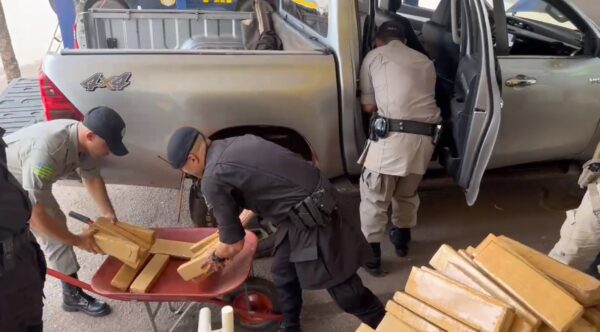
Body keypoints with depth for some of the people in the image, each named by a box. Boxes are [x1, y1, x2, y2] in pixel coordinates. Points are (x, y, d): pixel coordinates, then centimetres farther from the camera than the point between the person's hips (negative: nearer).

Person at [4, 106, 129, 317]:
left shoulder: (81, 138, -18)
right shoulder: (46, 152, -42)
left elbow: (92, 178, 1)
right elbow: (34, 215, -38)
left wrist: (108, 215, -3)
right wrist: (77, 240, -27)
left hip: (27, 181, 8)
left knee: (55, 226, 8)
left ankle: (72, 294, 19)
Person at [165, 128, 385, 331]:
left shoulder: (212, 180, -13)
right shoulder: (236, 143, 11)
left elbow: (234, 245, -5)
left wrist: (216, 257, 17)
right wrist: (239, 222, 36)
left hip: (311, 218, -10)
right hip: (314, 202, 10)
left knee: (343, 289, 2)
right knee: (283, 275, 21)